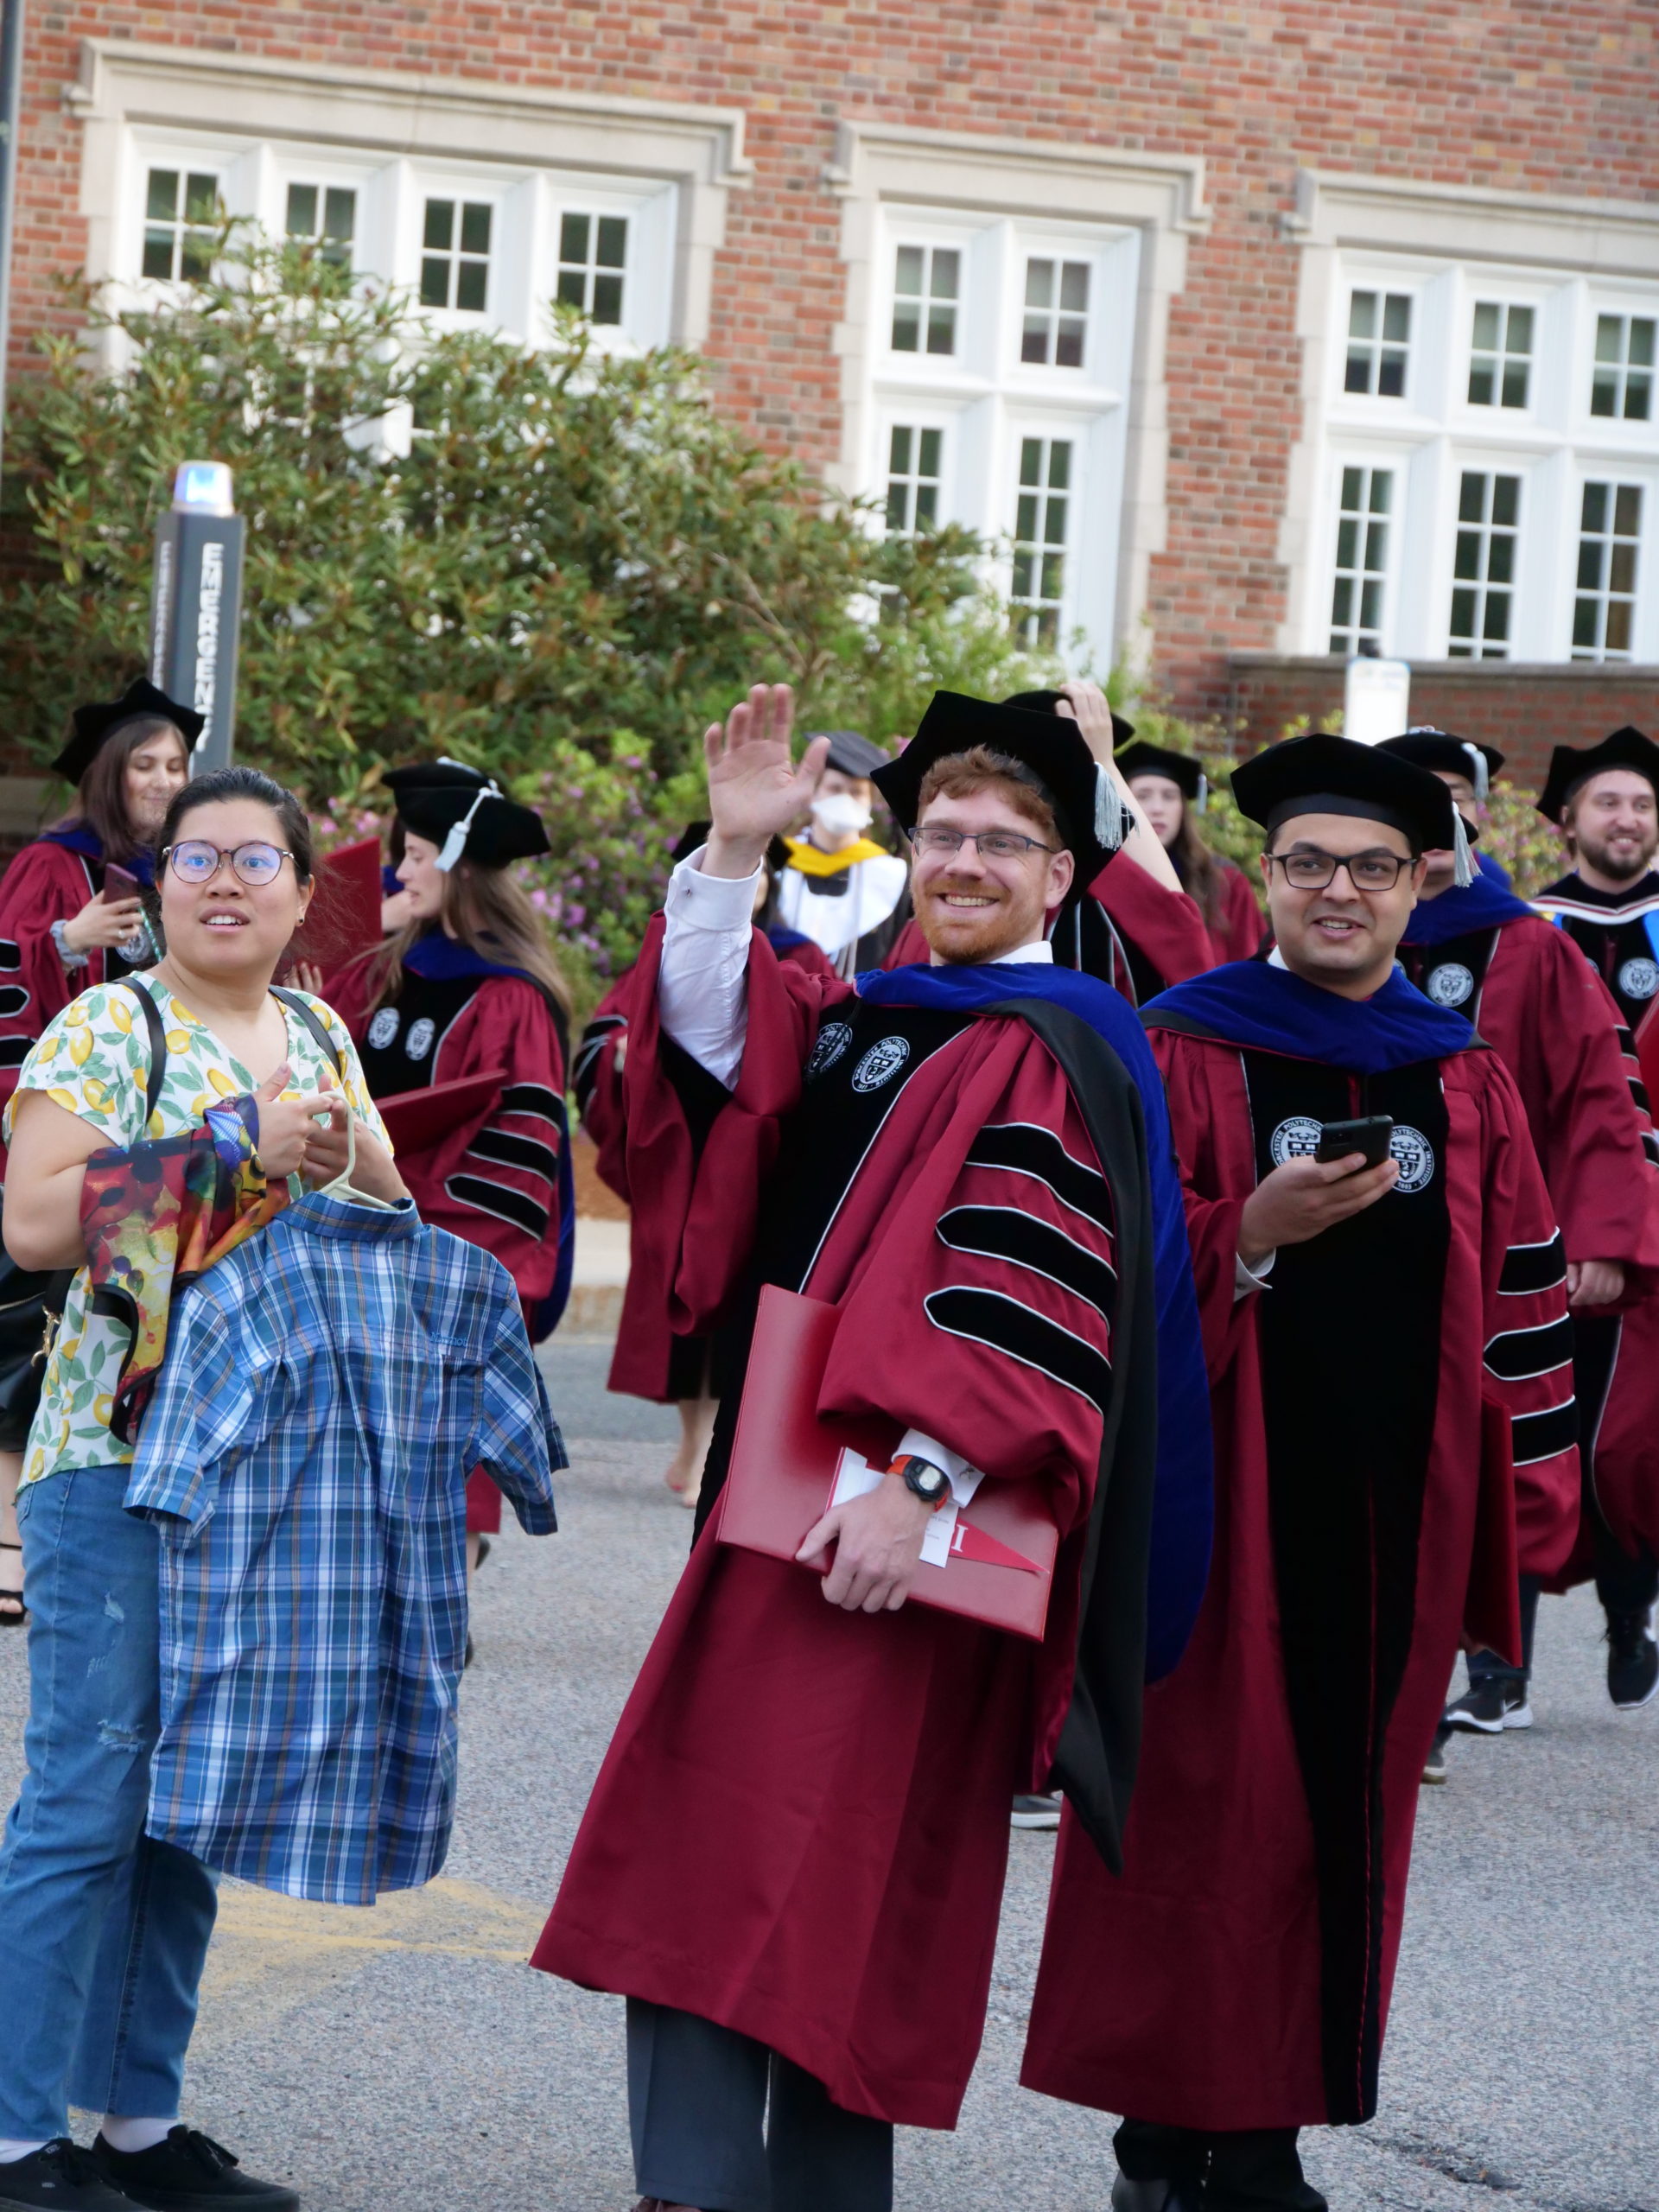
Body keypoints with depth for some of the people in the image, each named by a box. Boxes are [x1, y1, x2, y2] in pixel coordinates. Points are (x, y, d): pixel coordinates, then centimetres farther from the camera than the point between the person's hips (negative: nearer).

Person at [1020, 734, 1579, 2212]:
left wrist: (1520, 1496, 7)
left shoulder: (1467, 1083, 11)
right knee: (1207, 1805, -2)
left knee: (1343, 1812, 5)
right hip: (1223, 1501, -3)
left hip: (1395, 1518, 4)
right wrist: (1253, 1235, -21)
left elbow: (1519, 1300, 12)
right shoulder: (1184, 1055, 0)